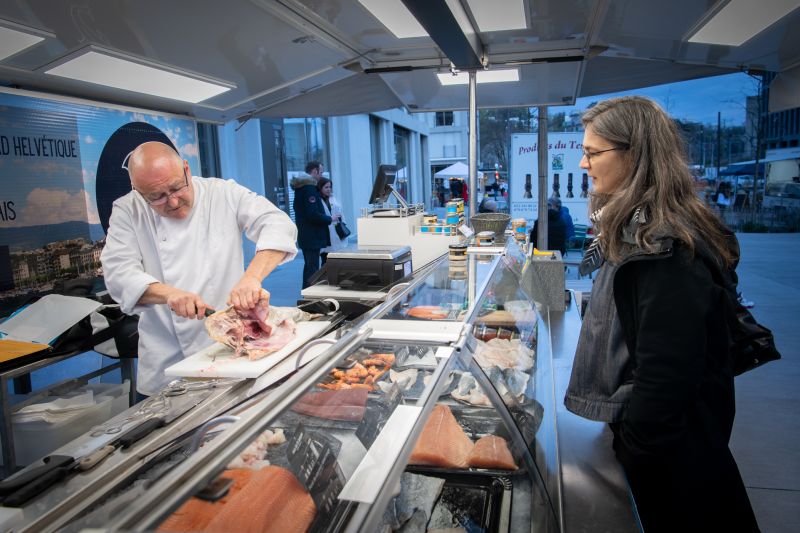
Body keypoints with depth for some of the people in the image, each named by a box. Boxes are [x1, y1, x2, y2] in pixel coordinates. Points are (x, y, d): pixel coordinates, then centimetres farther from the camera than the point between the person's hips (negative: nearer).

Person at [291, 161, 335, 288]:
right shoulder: (309, 188, -16)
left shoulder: (301, 187, 15)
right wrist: (330, 219, -9)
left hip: (305, 236, 10)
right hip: (312, 236, -10)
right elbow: (313, 215, -23)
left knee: (309, 267, 18)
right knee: (312, 268, -6)